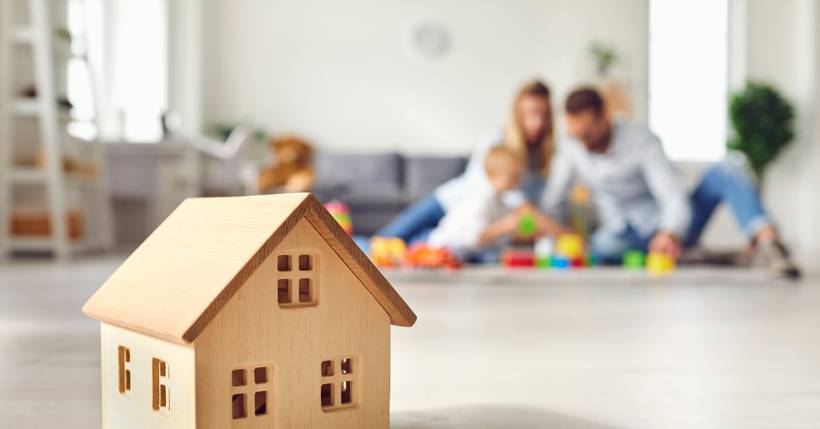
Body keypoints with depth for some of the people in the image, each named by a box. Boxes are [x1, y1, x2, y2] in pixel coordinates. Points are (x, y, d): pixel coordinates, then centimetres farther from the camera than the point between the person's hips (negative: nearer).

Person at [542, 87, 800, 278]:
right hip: (626, 235, 2)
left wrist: (670, 232, -48)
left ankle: (766, 241, -47)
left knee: (723, 172, -27)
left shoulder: (641, 140, -18)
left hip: (669, 230, -2)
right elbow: (550, 202, 0)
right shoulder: (570, 150, -5)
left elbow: (674, 197, -27)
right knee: (602, 247, -38)